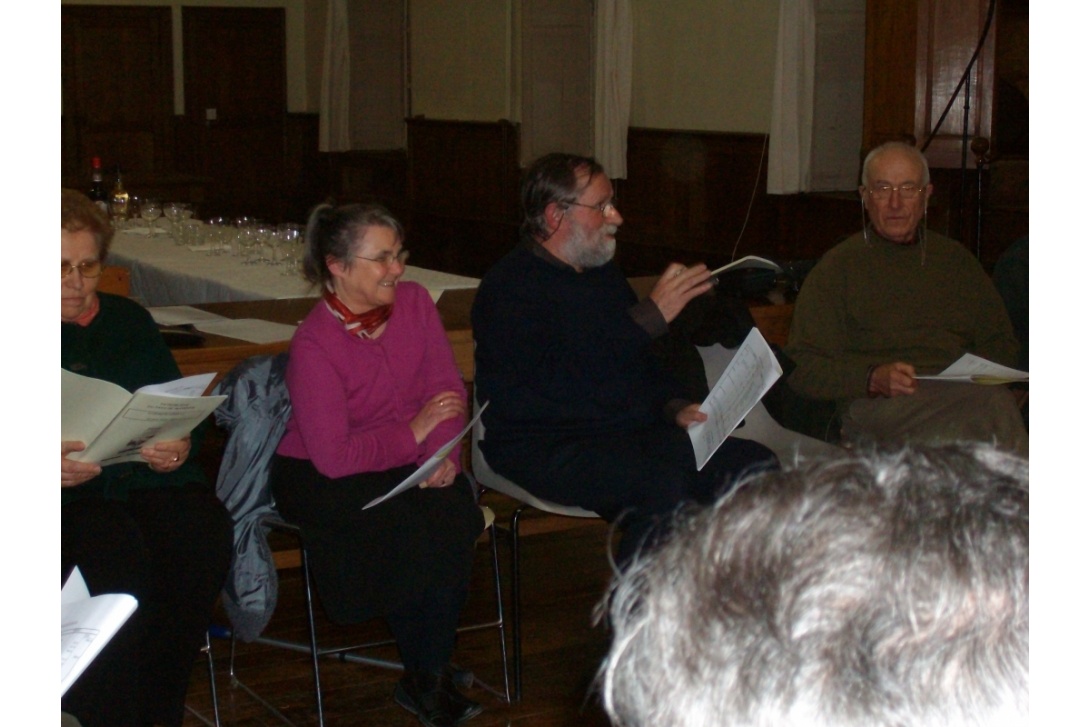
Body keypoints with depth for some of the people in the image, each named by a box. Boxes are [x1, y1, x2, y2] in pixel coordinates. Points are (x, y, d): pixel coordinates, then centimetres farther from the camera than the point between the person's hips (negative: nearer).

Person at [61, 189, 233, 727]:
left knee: (205, 529, -27)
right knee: (117, 551, -35)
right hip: (69, 493, -4)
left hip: (147, 476, 4)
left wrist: (180, 447, -6)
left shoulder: (129, 321, 20)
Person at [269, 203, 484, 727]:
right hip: (316, 476, -5)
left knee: (454, 503, -25)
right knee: (411, 523, -29)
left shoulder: (414, 301, -3)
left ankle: (427, 677, -9)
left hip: (409, 465, 5)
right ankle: (426, 679, -4)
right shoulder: (314, 345, -20)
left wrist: (442, 453, -18)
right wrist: (412, 434, -17)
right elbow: (334, 457, -23)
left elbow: (446, 388, 0)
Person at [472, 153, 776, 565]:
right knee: (664, 485, -35)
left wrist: (675, 407, 7)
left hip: (630, 435, 8)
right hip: (547, 450, -8)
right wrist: (653, 314, -23)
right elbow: (559, 377, -24)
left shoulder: (604, 274, 19)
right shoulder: (509, 289, -9)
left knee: (755, 465, -11)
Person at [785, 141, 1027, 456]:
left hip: (961, 392, 4)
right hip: (877, 405, -4)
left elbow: (1001, 345, 28)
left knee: (998, 403, -34)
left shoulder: (956, 260, 26)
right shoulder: (836, 267, 14)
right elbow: (802, 368, 6)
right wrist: (873, 378, -12)